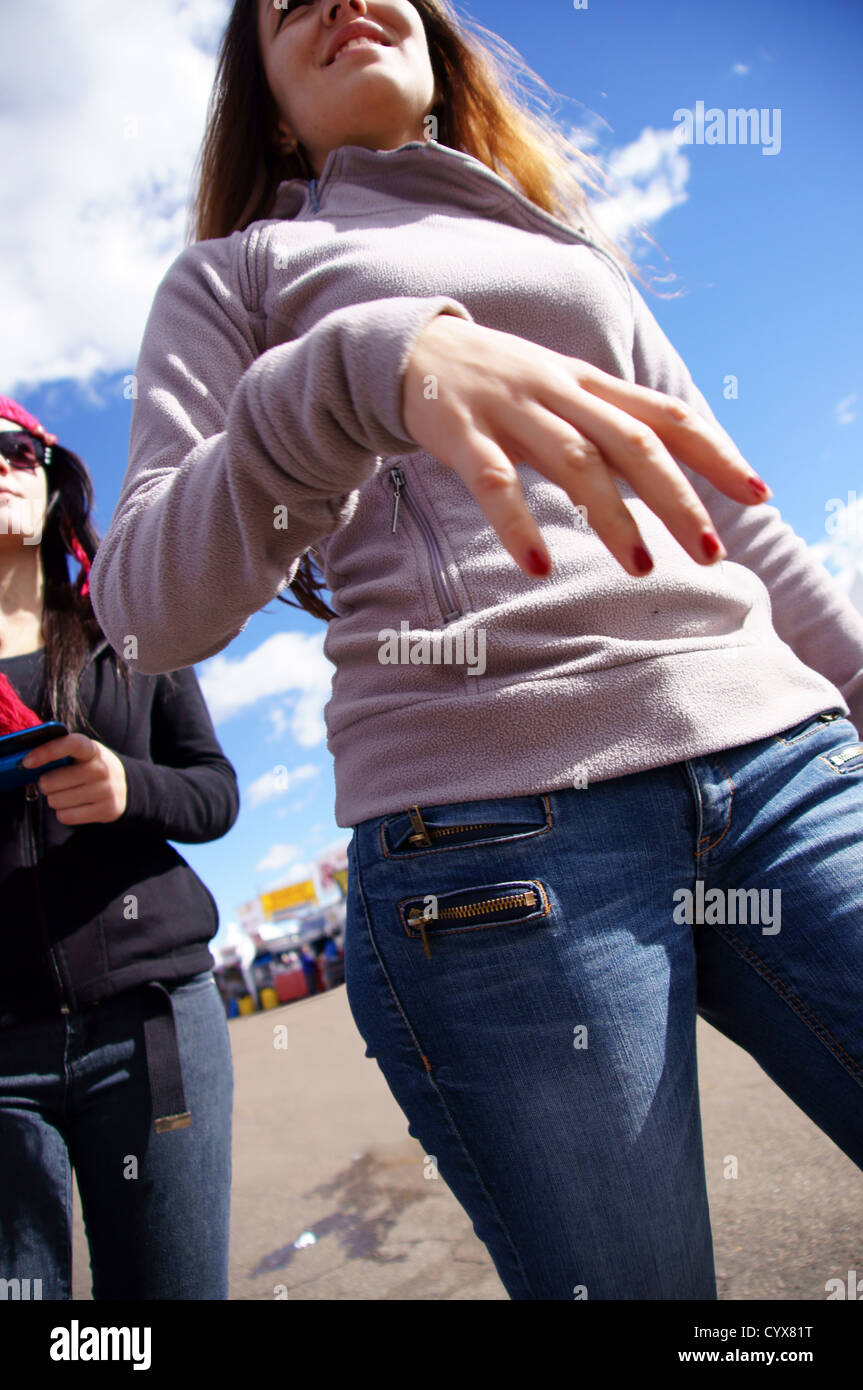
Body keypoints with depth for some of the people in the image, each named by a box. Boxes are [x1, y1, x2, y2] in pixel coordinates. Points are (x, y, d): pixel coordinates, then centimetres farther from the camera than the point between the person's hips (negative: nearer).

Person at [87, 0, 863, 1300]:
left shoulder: (578, 256, 27)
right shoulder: (239, 272, 14)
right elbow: (150, 604, -4)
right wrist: (371, 359, -20)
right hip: (490, 820, -4)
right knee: (637, 1274, 3)